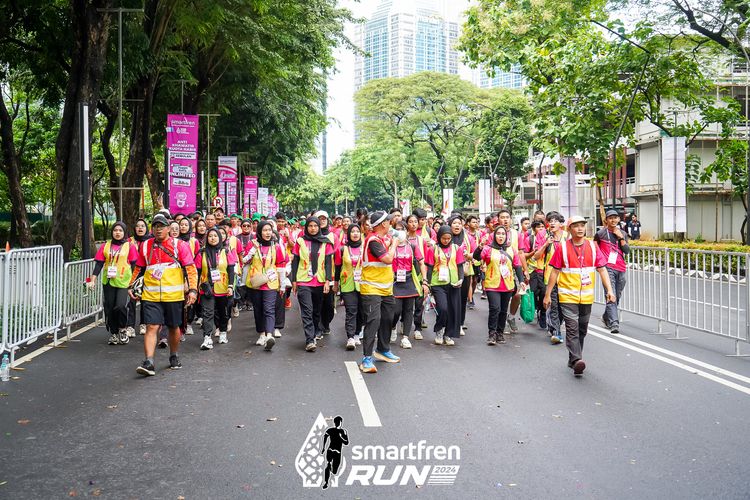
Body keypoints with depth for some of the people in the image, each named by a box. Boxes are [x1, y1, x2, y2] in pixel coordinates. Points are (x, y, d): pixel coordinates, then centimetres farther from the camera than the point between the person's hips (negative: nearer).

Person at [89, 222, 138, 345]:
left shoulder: (130, 246, 3)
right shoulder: (105, 246, 10)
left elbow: (134, 265, 1)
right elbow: (99, 264, 8)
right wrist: (92, 280, -1)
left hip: (123, 282, -3)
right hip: (108, 282, 3)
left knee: (120, 306, -18)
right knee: (109, 308, 6)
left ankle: (123, 329, 6)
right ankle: (113, 333, 21)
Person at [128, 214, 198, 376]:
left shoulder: (179, 245, -2)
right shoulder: (145, 246, 8)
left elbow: (191, 269, -4)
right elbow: (139, 269, 19)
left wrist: (193, 289, -12)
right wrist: (131, 286, 15)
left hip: (173, 295, -1)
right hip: (150, 296, 1)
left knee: (174, 327, 13)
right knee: (151, 327, -8)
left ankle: (174, 357, 32)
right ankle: (149, 363, -10)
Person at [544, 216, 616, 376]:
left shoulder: (592, 246, 4)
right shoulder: (562, 247, -3)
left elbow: (602, 269, 3)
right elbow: (555, 271, -1)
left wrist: (609, 290, -6)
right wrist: (547, 294, 0)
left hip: (586, 297, 4)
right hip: (568, 296, -4)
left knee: (582, 329, 13)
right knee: (572, 328, -14)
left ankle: (573, 359, 28)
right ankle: (577, 360, -19)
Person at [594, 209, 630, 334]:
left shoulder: (623, 234, 11)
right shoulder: (601, 233, 1)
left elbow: (627, 251, 0)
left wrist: (621, 237, -7)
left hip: (621, 269, 5)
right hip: (608, 268, -5)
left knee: (617, 296, 11)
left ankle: (606, 317, 32)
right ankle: (614, 323, -21)